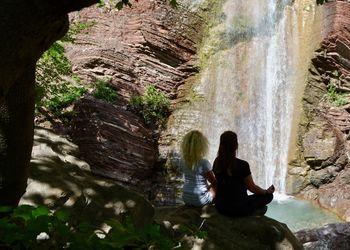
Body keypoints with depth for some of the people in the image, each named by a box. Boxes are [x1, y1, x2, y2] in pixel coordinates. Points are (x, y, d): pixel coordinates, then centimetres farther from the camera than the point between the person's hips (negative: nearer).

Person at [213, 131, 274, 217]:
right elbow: (252, 188, -10)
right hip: (237, 209, -6)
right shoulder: (242, 165, -22)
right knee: (269, 196, 11)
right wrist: (267, 191, 10)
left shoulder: (217, 162, -4)